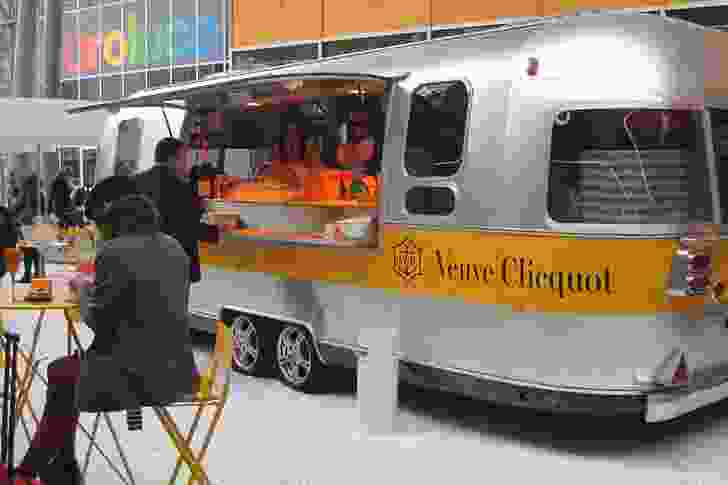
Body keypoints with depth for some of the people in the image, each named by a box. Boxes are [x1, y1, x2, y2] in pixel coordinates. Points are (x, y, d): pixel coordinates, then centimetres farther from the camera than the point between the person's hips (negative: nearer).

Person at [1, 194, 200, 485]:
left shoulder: (114, 252, -13)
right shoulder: (175, 249, 9)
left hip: (138, 375, -8)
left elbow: (98, 320, -9)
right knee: (64, 369, 25)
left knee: (61, 375, 19)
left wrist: (87, 292, 11)